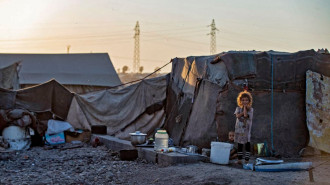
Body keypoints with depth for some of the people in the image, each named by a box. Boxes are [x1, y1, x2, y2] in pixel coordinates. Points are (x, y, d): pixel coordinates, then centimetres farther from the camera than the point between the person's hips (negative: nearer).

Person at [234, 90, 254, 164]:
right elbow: (237, 115, -11)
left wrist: (245, 107, -11)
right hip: (239, 128, 3)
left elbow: (246, 115, -19)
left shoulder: (250, 109, -2)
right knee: (239, 144, 9)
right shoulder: (238, 108, 7)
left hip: (246, 129, -3)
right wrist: (243, 112, -16)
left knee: (247, 144, 0)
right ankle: (239, 159, 15)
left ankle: (247, 160, 3)